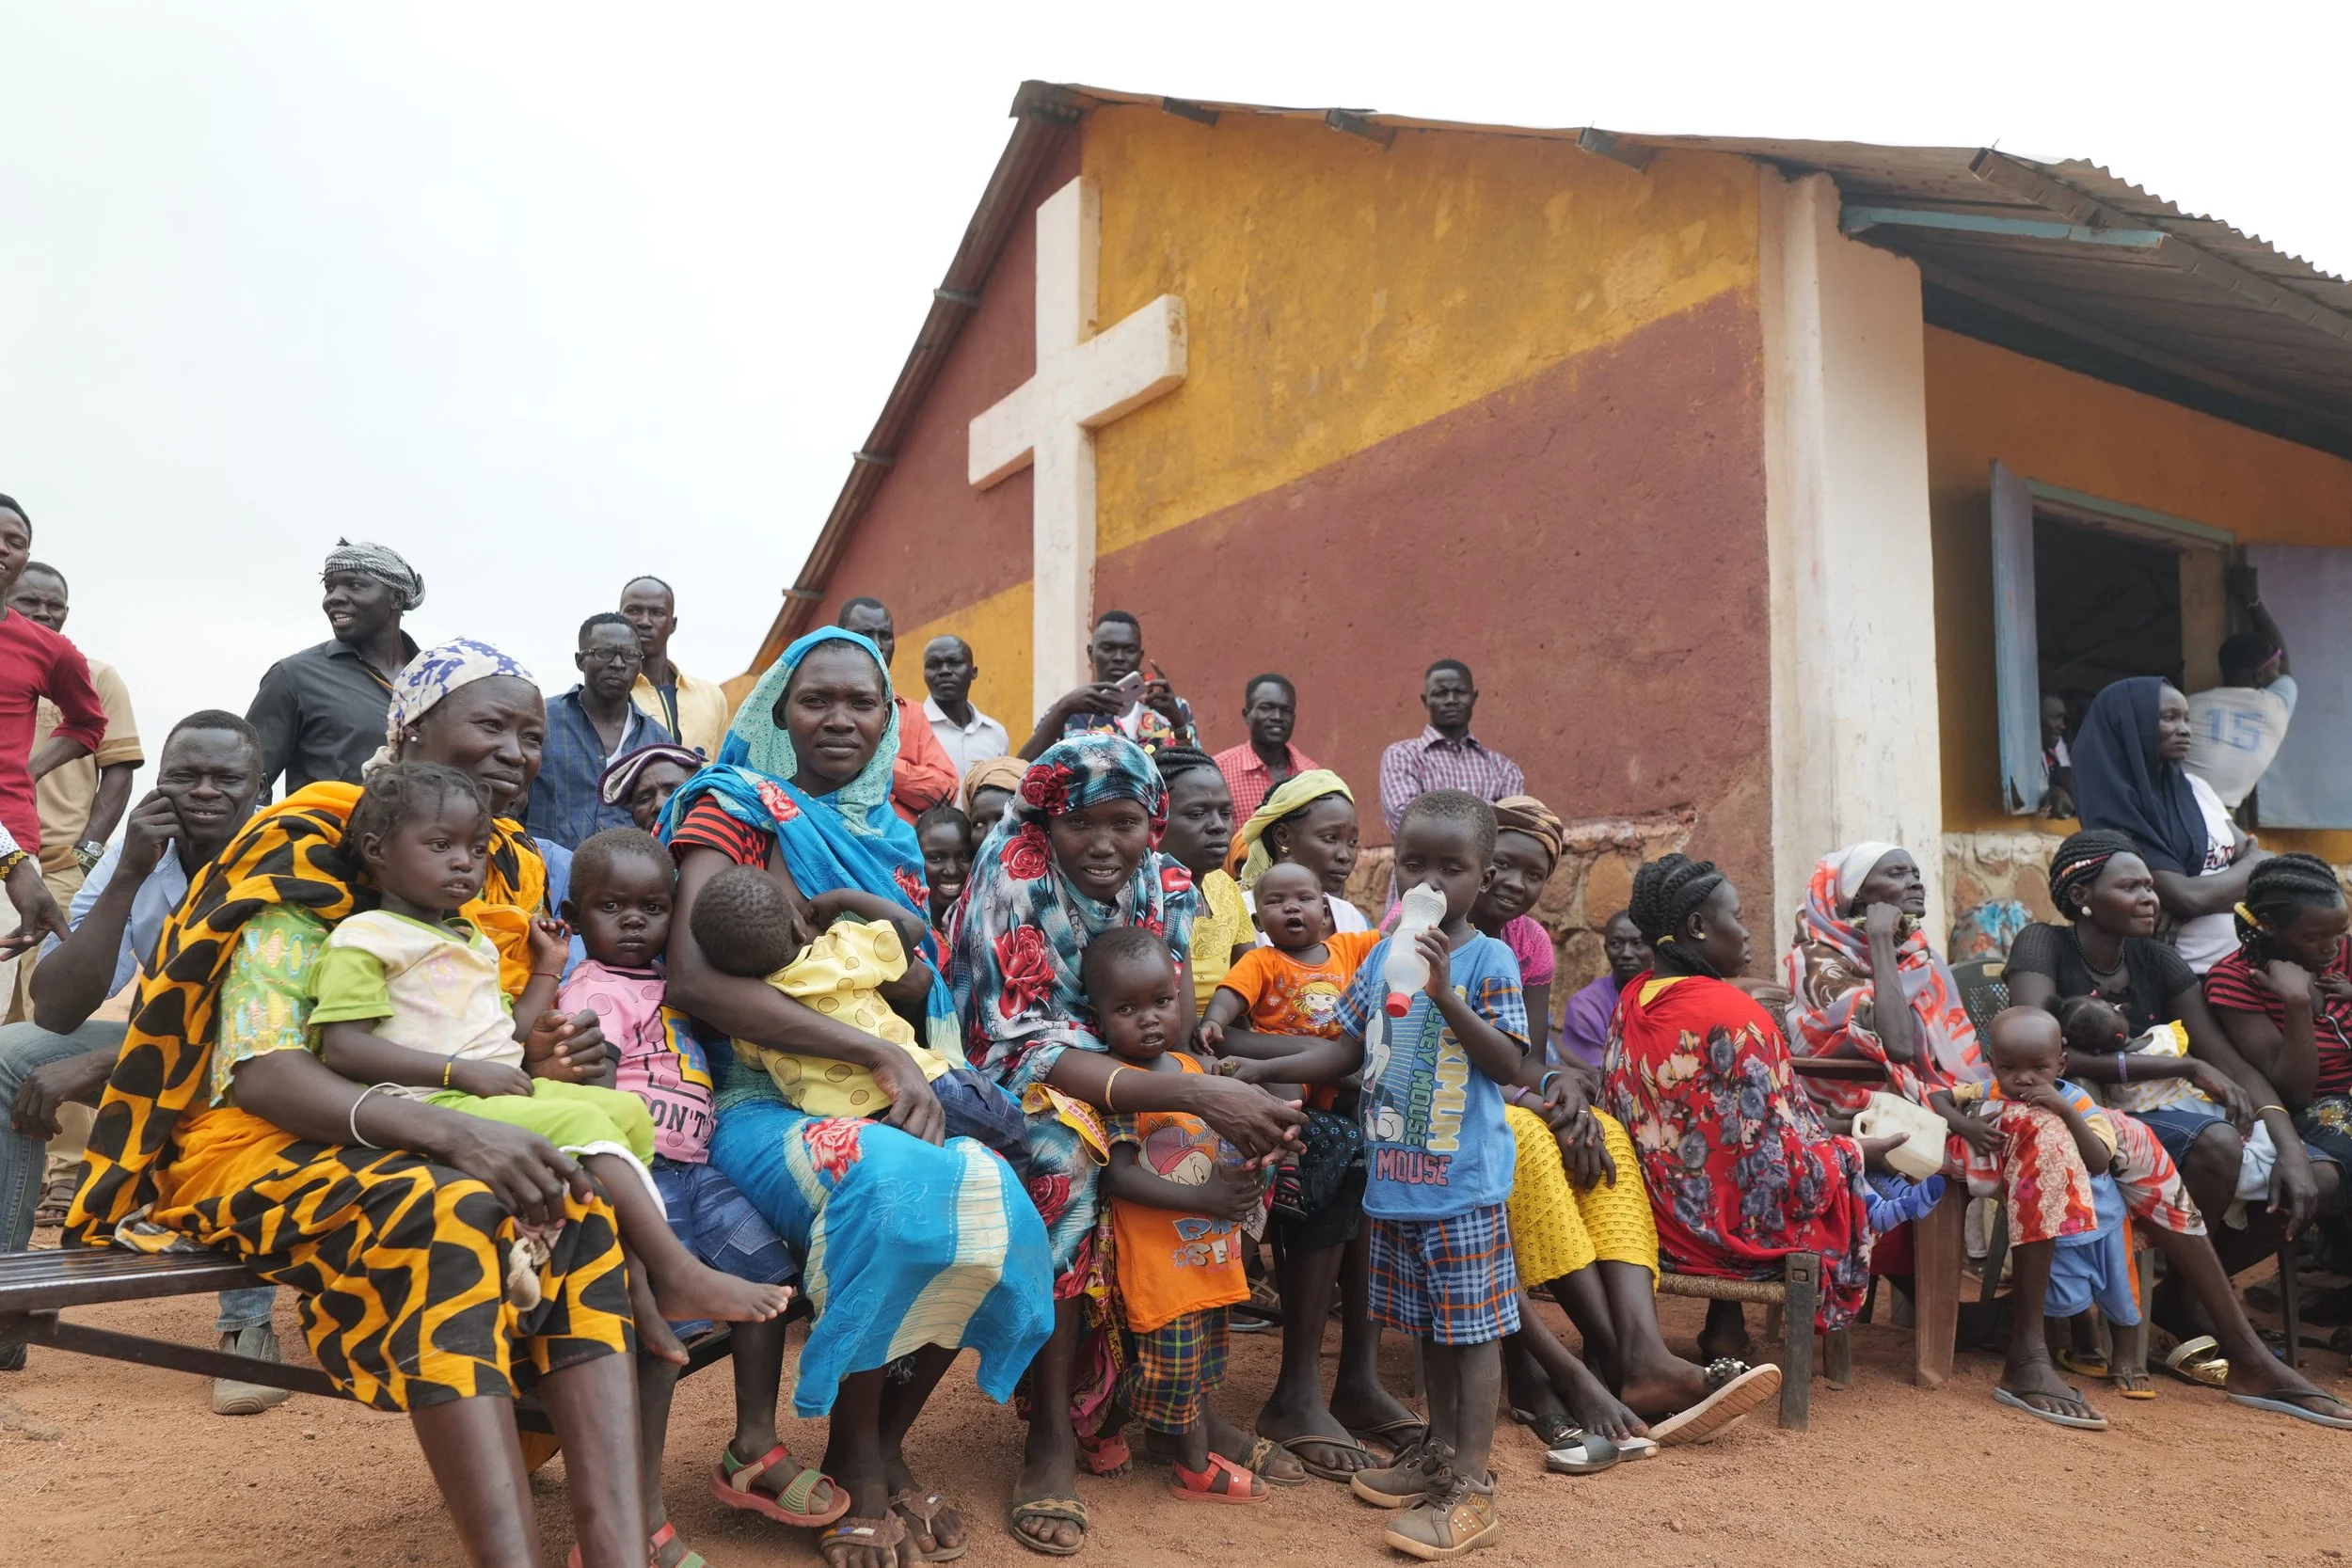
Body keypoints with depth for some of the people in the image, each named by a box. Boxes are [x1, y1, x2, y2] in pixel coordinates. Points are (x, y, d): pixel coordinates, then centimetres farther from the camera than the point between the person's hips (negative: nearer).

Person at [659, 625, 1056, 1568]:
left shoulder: (892, 839, 17)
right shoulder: (738, 810, -1)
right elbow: (695, 979, -16)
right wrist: (878, 1055, -19)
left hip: (893, 1100, 5)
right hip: (765, 1101, -5)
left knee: (991, 1198, -25)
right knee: (890, 1190, -34)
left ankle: (888, 1444, -1)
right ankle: (853, 1465, -10)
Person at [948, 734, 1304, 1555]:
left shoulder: (1166, 885, -7)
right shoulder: (1013, 879, -22)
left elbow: (1172, 1024, -3)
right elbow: (1028, 1047, -29)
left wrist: (1223, 1087, -27)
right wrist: (1196, 1094, -38)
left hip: (1132, 1073, 5)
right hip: (1015, 1085, -5)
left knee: (1242, 1147, -14)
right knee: (1060, 1155, -35)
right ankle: (1051, 1432, -22)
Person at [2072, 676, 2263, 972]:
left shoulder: (2195, 787, 8)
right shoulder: (2117, 809, -13)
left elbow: (2254, 856, 4)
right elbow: (2186, 898, -18)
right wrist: (2250, 865, -2)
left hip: (2238, 961, 6)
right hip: (2182, 974, -6)